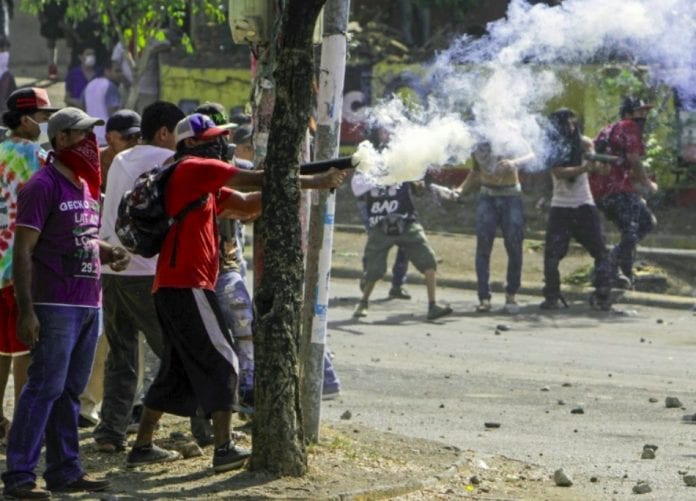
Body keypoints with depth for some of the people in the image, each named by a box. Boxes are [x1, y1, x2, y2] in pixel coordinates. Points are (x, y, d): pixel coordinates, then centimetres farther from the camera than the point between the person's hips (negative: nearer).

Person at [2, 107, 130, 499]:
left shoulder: (86, 187, 17)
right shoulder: (43, 186, -10)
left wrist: (109, 253, 6)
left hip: (89, 304, 8)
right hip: (56, 305, -8)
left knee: (71, 390, 12)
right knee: (45, 388, -10)